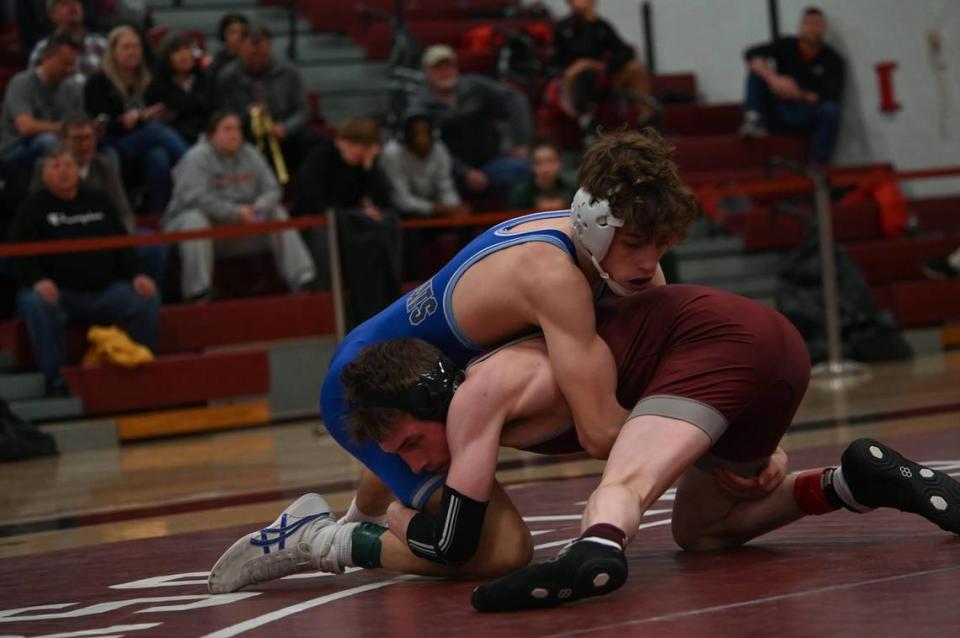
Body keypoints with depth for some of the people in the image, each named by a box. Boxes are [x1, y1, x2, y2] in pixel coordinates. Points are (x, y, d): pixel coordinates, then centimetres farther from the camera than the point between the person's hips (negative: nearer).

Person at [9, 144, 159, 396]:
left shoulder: (98, 201, 19)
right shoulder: (34, 206, 7)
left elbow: (123, 244, 18)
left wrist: (136, 275, -1)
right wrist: (38, 280, -24)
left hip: (104, 290, 3)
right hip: (57, 291, -3)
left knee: (147, 299, -20)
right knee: (36, 303, -37)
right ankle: (55, 380, -29)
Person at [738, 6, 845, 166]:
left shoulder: (833, 60, -4)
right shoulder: (786, 46, 1)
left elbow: (833, 96, -15)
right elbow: (752, 54, -14)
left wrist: (801, 96, -30)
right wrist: (773, 78, -33)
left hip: (807, 116, -2)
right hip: (778, 111, 2)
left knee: (830, 110, -34)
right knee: (758, 71, -14)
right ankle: (754, 121, -31)